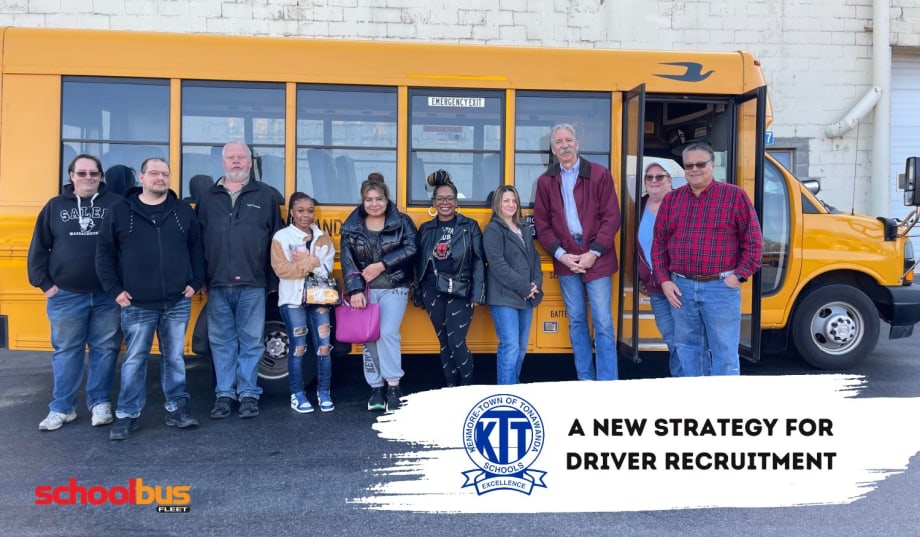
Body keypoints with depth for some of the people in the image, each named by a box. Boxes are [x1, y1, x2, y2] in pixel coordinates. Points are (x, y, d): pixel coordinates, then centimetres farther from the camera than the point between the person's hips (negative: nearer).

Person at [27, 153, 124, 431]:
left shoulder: (116, 204, 1)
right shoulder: (55, 206, 6)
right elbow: (38, 249, 9)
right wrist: (44, 283, 2)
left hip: (107, 295, -1)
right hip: (66, 296, 1)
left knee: (105, 349, 7)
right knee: (66, 351, 9)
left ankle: (100, 402, 20)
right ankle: (62, 408, 19)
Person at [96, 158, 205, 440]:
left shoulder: (184, 211, 6)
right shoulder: (121, 212, 1)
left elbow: (197, 248, 9)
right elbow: (104, 253, 3)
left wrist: (195, 282, 2)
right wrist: (114, 289, -2)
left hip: (177, 302, 2)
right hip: (137, 305, -1)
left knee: (175, 357, 10)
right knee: (134, 359, 5)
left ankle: (176, 409, 20)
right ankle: (127, 415, 14)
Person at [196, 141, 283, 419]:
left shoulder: (265, 195, 6)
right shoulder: (208, 198, 11)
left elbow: (276, 240, 5)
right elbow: (196, 240, 8)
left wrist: (272, 277, 0)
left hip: (252, 285, -2)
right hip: (217, 285, 2)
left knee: (251, 341, 5)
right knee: (221, 341, 8)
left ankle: (249, 394, 14)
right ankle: (224, 394, 18)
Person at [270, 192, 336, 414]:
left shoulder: (322, 237, 9)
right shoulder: (281, 237, 0)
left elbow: (326, 269, -1)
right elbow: (281, 269, -11)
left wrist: (307, 262, -16)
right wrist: (311, 263, -14)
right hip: (293, 299, -3)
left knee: (324, 346, 1)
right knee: (297, 348, 2)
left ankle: (324, 393, 13)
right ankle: (297, 394, 13)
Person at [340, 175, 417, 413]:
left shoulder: (402, 222, 1)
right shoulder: (351, 227, 6)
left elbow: (410, 249, -11)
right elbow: (348, 261, -1)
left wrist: (382, 265, -16)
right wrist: (355, 290, -13)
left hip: (394, 289, -2)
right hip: (365, 291, 2)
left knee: (387, 333, -15)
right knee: (369, 338, 4)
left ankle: (393, 387, -4)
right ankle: (376, 388, 14)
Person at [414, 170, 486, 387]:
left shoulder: (469, 226, 1)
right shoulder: (425, 229, 9)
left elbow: (479, 262, -2)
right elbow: (418, 264, 12)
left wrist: (477, 294, -8)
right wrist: (418, 293, 10)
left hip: (460, 292, -3)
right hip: (433, 292, 3)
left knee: (457, 343, -9)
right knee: (444, 343, 8)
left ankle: (468, 388, 9)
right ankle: (451, 388, 19)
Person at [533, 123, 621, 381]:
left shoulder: (599, 174, -1)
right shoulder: (545, 181, 7)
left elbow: (612, 217, -4)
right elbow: (542, 224, 6)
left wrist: (594, 253, -11)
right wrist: (560, 254, -6)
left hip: (597, 260, -2)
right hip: (566, 261, 3)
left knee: (603, 323, -2)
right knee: (576, 322, 10)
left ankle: (607, 383, 6)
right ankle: (584, 380, 21)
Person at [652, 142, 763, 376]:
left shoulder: (734, 195, 0)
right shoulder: (671, 199, 9)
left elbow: (753, 240, -1)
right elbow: (659, 243, 10)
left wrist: (739, 275, -8)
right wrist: (664, 280, 1)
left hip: (721, 288, -3)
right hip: (681, 288, 4)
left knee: (725, 354, 1)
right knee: (687, 350, 12)